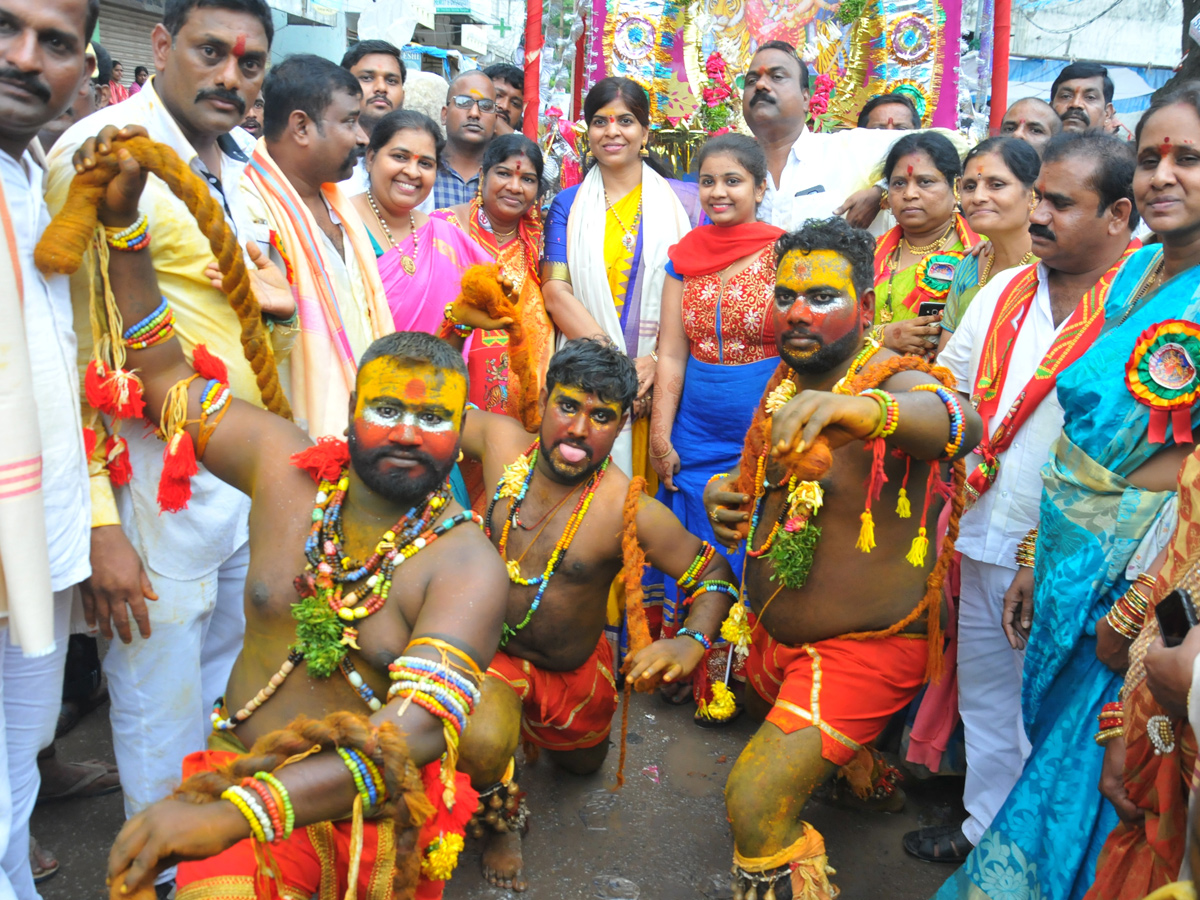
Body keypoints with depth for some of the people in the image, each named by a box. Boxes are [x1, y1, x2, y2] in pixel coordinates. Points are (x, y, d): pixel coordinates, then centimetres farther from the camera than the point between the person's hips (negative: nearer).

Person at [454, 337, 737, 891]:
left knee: (584, 765, 28)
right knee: (481, 745, -32)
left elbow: (713, 573, -19)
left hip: (576, 671, 1)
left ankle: (545, 727, 63)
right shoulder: (502, 441, -19)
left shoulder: (629, 511, -27)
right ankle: (502, 818, 6)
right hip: (492, 650, -1)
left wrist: (692, 642, -36)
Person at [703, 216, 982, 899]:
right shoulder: (785, 382, 0)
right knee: (776, 733, 33)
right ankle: (865, 771, 62)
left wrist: (849, 406, -69)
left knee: (758, 802, -18)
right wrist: (727, 491, -5)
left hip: (864, 648, -8)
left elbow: (956, 421, -48)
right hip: (772, 636, 9)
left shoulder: (896, 384, -24)